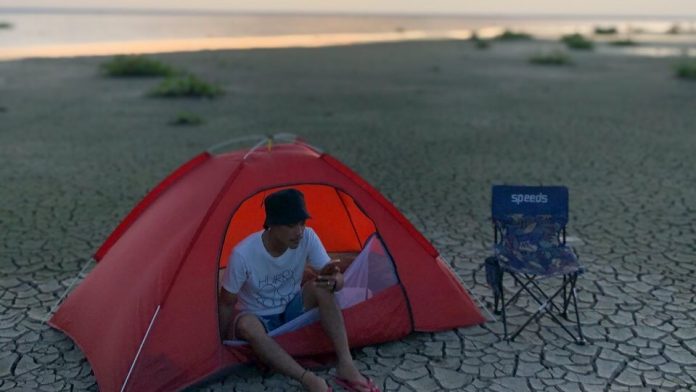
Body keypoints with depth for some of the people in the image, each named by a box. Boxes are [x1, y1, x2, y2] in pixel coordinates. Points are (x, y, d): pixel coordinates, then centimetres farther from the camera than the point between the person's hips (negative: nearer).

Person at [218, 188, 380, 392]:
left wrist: (333, 281, -39)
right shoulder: (243, 254, -28)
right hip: (260, 319, -3)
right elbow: (226, 303, -14)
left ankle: (346, 365, -30)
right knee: (247, 326, -39)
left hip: (292, 309, 3)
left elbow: (338, 279, -16)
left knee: (320, 288, -29)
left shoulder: (307, 238, -19)